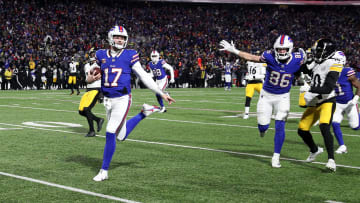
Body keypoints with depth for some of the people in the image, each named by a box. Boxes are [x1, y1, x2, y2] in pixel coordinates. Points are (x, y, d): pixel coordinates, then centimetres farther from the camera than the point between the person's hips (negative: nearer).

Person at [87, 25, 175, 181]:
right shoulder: (101, 55, 6)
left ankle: (104, 171, 3)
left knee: (110, 133, -11)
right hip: (108, 100, 5)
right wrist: (92, 78, -12)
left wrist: (162, 94, 0)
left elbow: (144, 77, 0)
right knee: (121, 136, 14)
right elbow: (89, 79, 14)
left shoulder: (129, 56, -4)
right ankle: (144, 113, 38)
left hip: (122, 99, -5)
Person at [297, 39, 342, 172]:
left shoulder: (333, 65, -14)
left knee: (324, 127, -29)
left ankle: (331, 160, -26)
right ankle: (315, 150, 38)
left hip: (327, 102, -8)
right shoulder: (316, 63, 8)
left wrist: (310, 89, -22)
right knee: (302, 130, 11)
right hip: (314, 103, 8)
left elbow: (328, 88, -22)